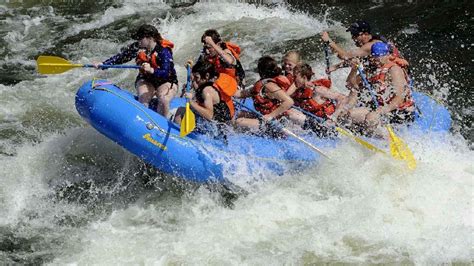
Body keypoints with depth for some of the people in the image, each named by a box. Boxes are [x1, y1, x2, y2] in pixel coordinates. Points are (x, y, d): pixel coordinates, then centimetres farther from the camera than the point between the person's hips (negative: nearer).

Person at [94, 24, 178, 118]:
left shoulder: (164, 51, -21)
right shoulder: (136, 47, -6)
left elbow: (166, 73, -30)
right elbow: (120, 57, 1)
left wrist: (152, 70, -47)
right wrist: (103, 64, -9)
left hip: (166, 82, -4)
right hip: (146, 80, 4)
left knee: (163, 100, -32)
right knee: (143, 100, -27)